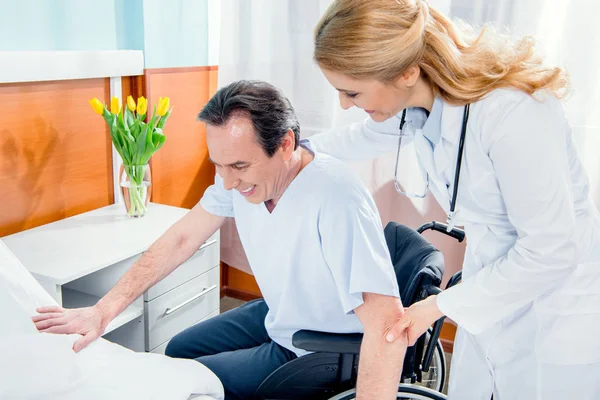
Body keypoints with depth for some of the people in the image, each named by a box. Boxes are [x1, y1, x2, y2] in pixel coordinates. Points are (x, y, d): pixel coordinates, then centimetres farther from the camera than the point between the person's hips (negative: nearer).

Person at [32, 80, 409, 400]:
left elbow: (388, 321, -42)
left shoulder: (336, 197, -37)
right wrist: (104, 311, -7)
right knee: (178, 351, 19)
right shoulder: (242, 172, -14)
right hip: (277, 316, 7)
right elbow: (182, 239, -4)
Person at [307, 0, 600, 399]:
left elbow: (550, 252, -25)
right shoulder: (419, 95, -10)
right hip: (494, 283, 7)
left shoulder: (514, 114, -33)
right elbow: (370, 136, 14)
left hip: (561, 315, -6)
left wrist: (438, 306, -17)